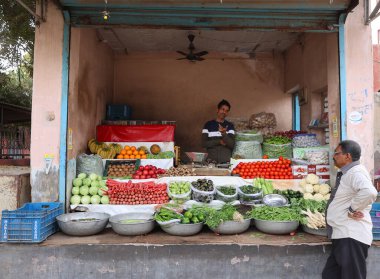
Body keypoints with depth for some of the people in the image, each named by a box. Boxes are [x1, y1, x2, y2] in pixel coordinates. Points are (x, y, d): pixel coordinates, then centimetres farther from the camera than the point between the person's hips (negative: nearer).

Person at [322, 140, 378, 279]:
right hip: (342, 237, 10)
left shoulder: (355, 172, -16)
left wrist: (351, 209, -24)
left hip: (351, 238, -10)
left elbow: (369, 192, -36)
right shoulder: (345, 174, 16)